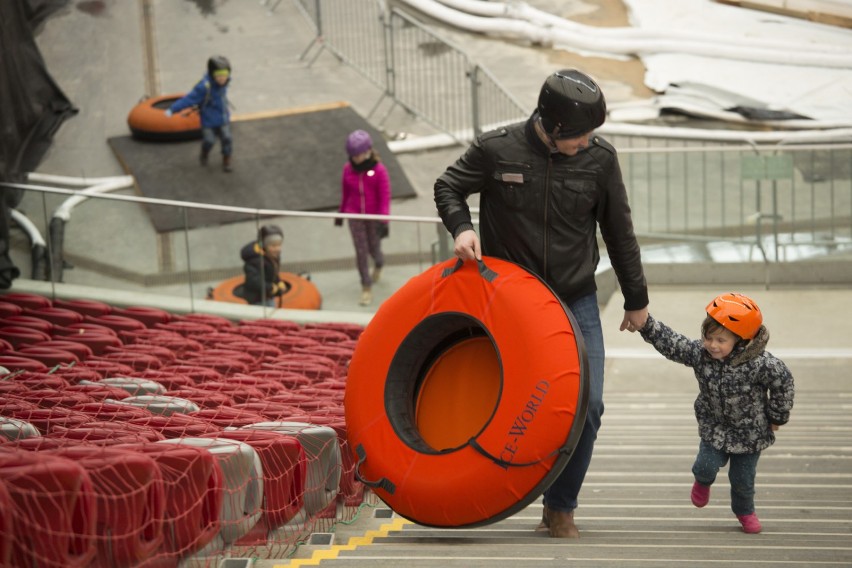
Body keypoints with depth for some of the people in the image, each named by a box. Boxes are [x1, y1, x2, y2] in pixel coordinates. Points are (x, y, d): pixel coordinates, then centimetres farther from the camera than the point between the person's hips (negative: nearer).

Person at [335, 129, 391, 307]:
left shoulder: (379, 170, -14)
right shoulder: (348, 168, -3)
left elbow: (385, 197, -13)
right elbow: (345, 192, 9)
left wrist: (383, 220, -17)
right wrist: (341, 212, 16)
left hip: (374, 216, -2)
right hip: (354, 216, 2)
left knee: (374, 248, 11)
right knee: (361, 251, 0)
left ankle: (379, 264, 49)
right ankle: (366, 288, 10)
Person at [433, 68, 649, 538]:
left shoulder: (600, 159, -5)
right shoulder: (497, 150, -11)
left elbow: (619, 233, 6)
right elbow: (448, 186, 6)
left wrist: (636, 299, 13)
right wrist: (461, 227, -14)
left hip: (577, 302, 2)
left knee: (587, 405, -6)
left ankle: (560, 508, 8)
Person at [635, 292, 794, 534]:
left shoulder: (759, 364, -29)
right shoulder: (699, 353, -19)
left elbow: (783, 381, -16)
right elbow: (669, 342, -22)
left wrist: (777, 417, -5)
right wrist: (645, 323, -37)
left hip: (750, 430, -2)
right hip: (714, 427, 2)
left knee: (742, 478, 8)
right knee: (707, 466, -11)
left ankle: (745, 511, 40)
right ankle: (702, 481, 28)